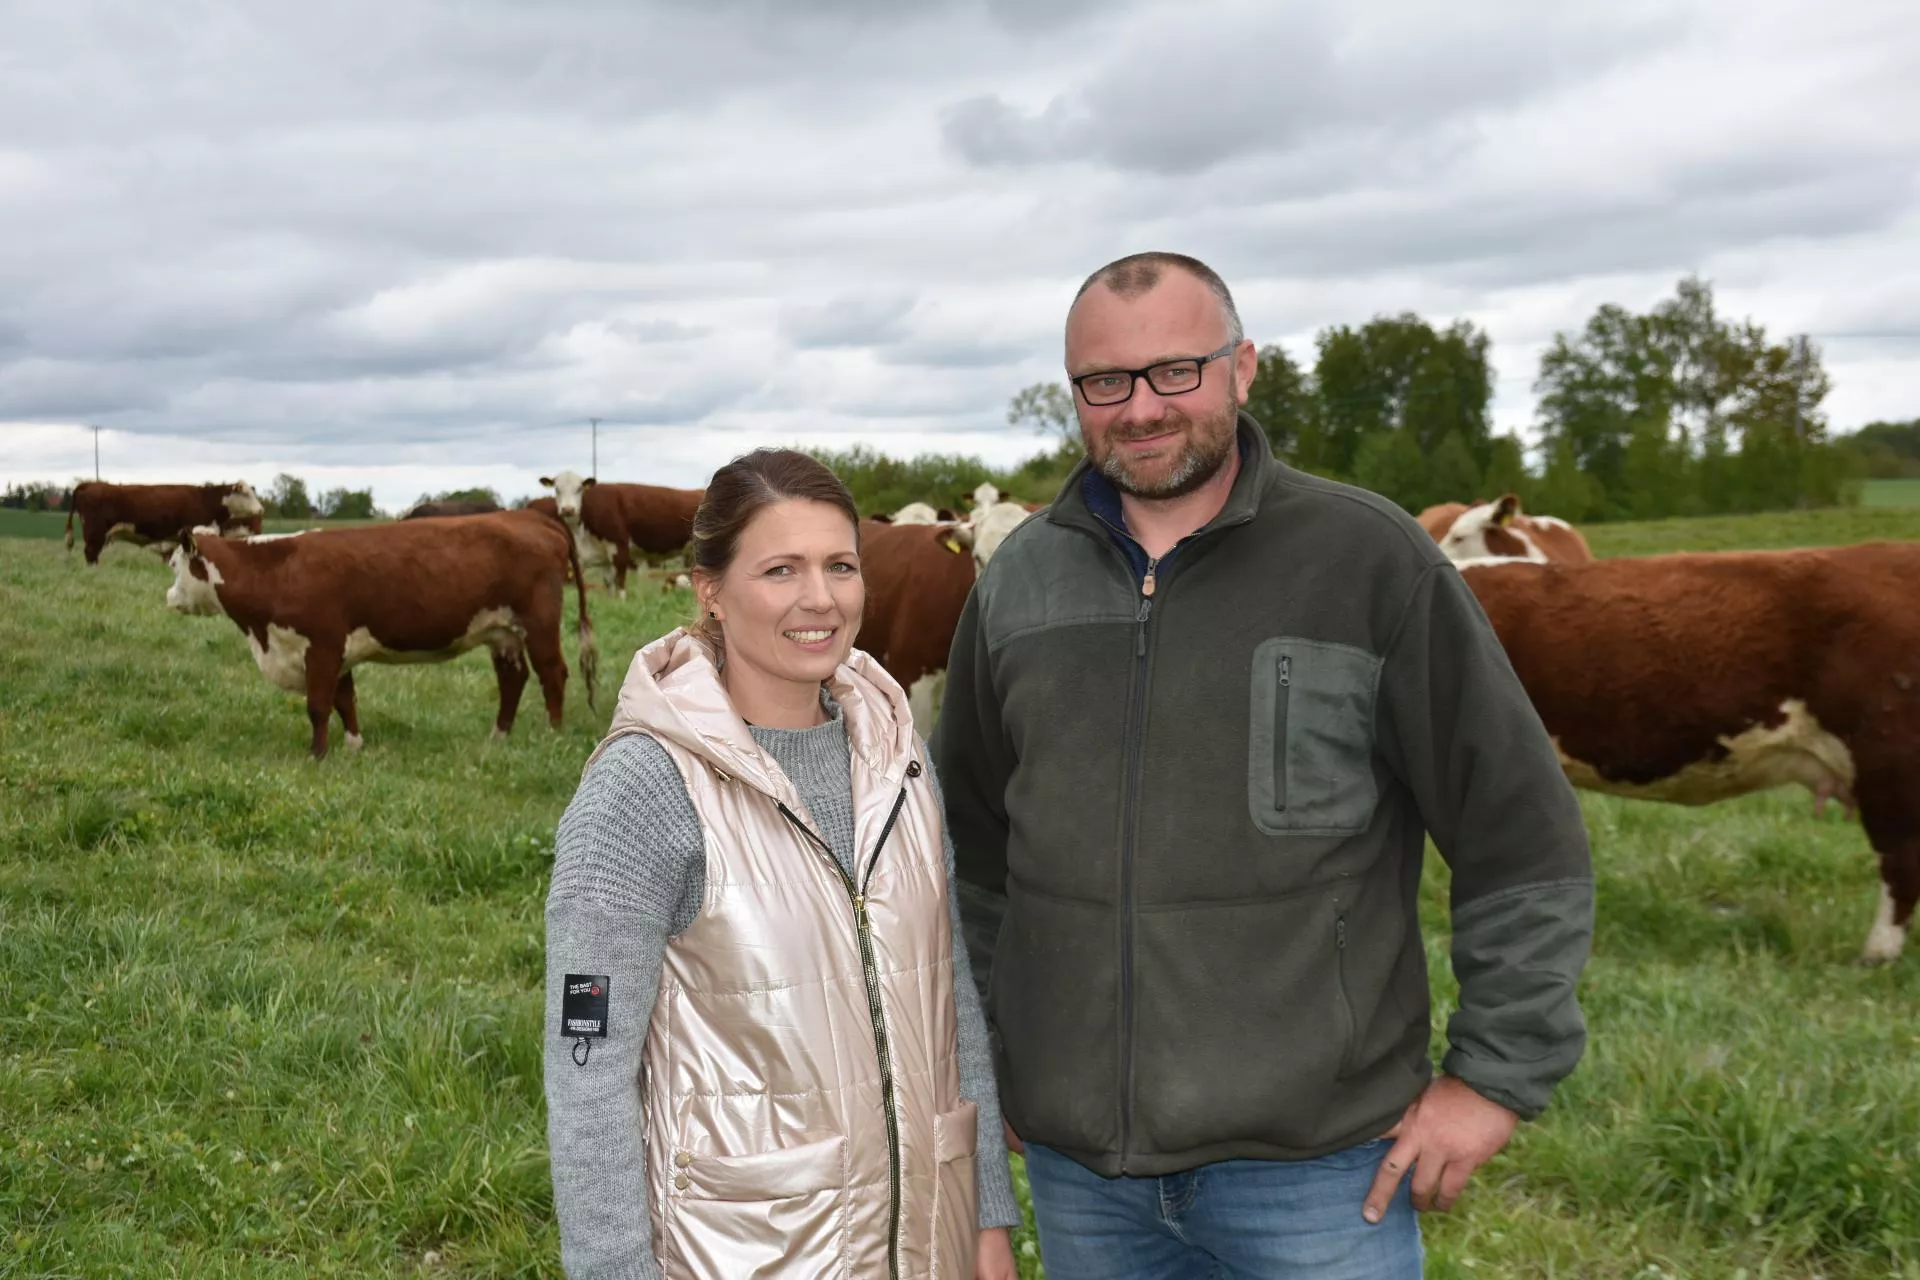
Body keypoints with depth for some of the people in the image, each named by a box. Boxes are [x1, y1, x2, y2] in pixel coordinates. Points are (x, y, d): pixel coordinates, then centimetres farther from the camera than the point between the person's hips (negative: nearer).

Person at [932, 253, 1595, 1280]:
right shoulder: (1020, 579, 4)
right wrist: (990, 1058, 14)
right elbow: (971, 843, 14)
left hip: (1316, 1160, -4)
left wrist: (1498, 1074, -6)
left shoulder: (1373, 561, -8)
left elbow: (1524, 837, -5)